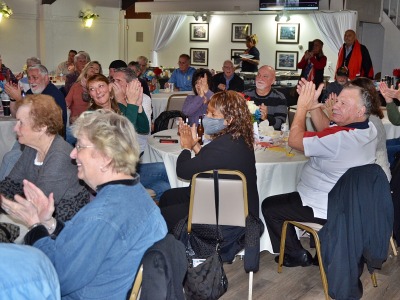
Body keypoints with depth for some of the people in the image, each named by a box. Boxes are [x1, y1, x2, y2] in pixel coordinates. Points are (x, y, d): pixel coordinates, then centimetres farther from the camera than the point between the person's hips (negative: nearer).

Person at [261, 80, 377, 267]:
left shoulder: (341, 138, -36)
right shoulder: (368, 129, -7)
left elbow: (294, 140, -28)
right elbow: (326, 129, 6)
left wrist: (302, 107, -18)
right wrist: (313, 105, -7)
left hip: (327, 210, -9)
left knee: (269, 206, 7)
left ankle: (296, 255, 20)